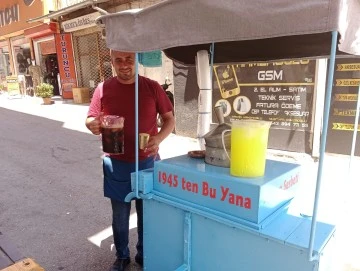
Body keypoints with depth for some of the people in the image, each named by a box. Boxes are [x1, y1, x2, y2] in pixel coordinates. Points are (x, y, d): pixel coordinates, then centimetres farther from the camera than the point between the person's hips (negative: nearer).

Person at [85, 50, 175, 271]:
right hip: (116, 164, 0)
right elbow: (90, 119, 2)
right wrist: (93, 125, -23)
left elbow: (170, 119, -1)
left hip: (147, 162, 0)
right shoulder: (103, 89, -3)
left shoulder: (152, 87, -5)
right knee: (120, 216, 15)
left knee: (147, 214, 15)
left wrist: (158, 139, -20)